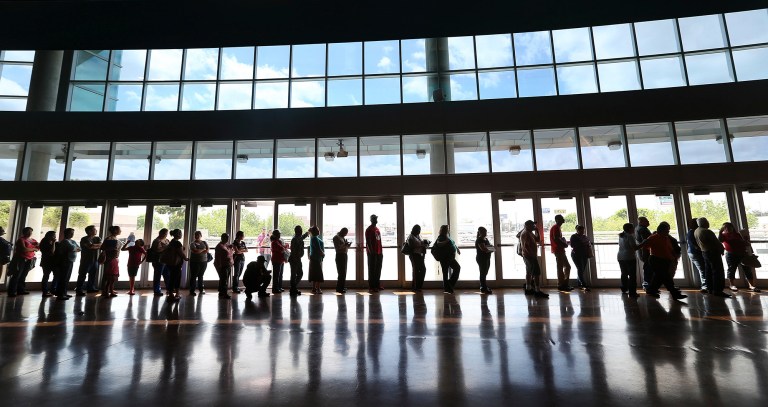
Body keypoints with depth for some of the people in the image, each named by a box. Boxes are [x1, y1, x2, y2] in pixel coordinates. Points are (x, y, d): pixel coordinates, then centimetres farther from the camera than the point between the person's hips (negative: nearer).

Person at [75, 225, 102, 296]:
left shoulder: (97, 238, 12)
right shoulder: (84, 239, -7)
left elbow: (101, 246, -1)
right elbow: (90, 246, -21)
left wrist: (94, 245, -15)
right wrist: (98, 245, -6)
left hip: (95, 260, 6)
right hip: (86, 260, -6)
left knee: (93, 275, 12)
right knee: (82, 275, -3)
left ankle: (90, 288, 22)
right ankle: (78, 290, 3)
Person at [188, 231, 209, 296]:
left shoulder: (204, 242, 11)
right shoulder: (192, 243, -1)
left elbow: (207, 250, -2)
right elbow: (195, 251, -16)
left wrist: (199, 251, -13)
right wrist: (203, 250, -4)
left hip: (204, 262, 3)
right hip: (195, 262, -3)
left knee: (201, 276, 12)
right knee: (193, 276, -1)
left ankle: (201, 289, 22)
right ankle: (191, 291, 4)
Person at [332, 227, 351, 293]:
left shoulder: (342, 238, 17)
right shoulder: (336, 237, -7)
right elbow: (337, 247, -17)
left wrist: (347, 245, 6)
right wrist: (344, 244, -21)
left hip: (344, 255, 9)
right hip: (340, 256, -9)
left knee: (344, 272, 11)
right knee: (341, 272, -10)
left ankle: (342, 287, 18)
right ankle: (339, 288, -5)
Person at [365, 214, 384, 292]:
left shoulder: (377, 229, 17)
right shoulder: (369, 229, -7)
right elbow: (368, 242, -14)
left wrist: (381, 251, 16)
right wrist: (371, 252, -19)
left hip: (379, 253, 8)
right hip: (372, 253, -8)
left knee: (378, 269, 12)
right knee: (372, 270, -5)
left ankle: (377, 285, 21)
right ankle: (371, 287, -1)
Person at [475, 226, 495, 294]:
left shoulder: (486, 239, 14)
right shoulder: (479, 240, -14)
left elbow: (490, 246, 24)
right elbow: (484, 249, -24)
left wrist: (492, 249, 0)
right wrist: (492, 249, -10)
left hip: (487, 258, 9)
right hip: (481, 258, -9)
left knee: (484, 273, 14)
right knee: (483, 273, -4)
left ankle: (484, 287, 22)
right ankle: (483, 288, 1)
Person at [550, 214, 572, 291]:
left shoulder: (557, 227, 21)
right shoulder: (556, 227, -11)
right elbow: (556, 239, -22)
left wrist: (565, 242, 14)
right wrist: (564, 244, -11)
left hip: (560, 250, 11)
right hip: (558, 250, -11)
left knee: (567, 266, 14)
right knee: (560, 267, -6)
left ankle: (565, 284, 18)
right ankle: (561, 285, -1)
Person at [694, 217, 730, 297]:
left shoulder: (696, 231, 8)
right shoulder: (706, 231, -18)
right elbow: (716, 242, -12)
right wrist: (721, 249, 2)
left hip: (704, 252, 9)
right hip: (713, 252, -9)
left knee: (709, 272, 13)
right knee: (718, 272, -6)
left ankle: (711, 289, 18)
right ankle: (717, 291, -6)